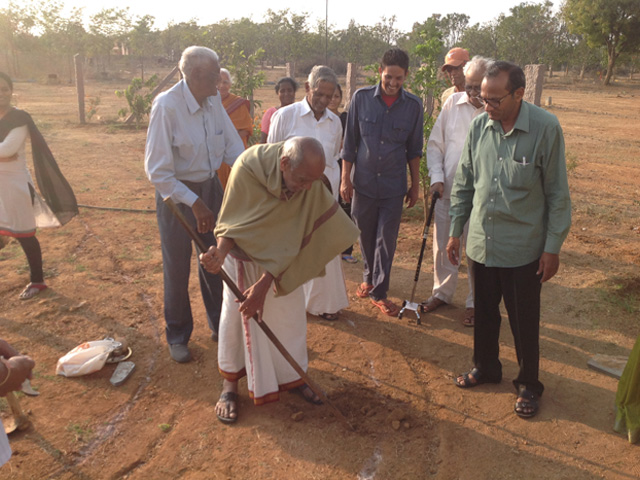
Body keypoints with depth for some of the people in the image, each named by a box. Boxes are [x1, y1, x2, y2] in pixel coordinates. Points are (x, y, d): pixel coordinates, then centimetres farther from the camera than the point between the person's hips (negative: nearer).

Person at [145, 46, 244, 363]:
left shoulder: (213, 99, -6)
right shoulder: (166, 106, -22)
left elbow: (233, 146, 2)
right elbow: (157, 171, -22)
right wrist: (194, 202, -24)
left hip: (211, 187, 5)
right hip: (176, 194, -5)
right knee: (177, 268, 9)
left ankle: (220, 325, 37)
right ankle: (177, 337, 31)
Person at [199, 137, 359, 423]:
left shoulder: (311, 186, -25)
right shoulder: (248, 168, -31)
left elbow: (292, 239, -22)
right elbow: (230, 222, -20)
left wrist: (264, 283, -28)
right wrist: (220, 253, -39)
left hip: (280, 260, 3)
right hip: (244, 252, -2)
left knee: (290, 314, 10)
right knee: (237, 316, 4)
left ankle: (291, 376, 33)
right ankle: (230, 383, 26)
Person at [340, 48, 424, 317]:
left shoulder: (413, 106, -2)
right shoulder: (361, 98, -5)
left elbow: (414, 150, 6)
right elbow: (350, 142, 0)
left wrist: (415, 185, 8)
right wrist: (345, 178, -2)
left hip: (393, 186, 0)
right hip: (363, 183, 1)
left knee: (386, 240, 2)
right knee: (366, 236, 14)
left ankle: (379, 292, 15)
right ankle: (369, 277, 38)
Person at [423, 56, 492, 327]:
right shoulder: (453, 104, 2)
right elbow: (435, 144, 8)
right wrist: (436, 177, -2)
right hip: (446, 191, 4)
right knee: (443, 246, 15)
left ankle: (475, 303, 27)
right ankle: (442, 292, 36)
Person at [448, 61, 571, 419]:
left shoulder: (546, 128, -13)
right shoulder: (479, 127, -2)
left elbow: (557, 193, -7)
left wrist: (553, 246, -8)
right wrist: (456, 231, 9)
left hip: (523, 249, -4)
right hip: (481, 243, 4)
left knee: (525, 321, 10)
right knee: (484, 314, 19)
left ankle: (528, 385, 31)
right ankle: (486, 367, 41)